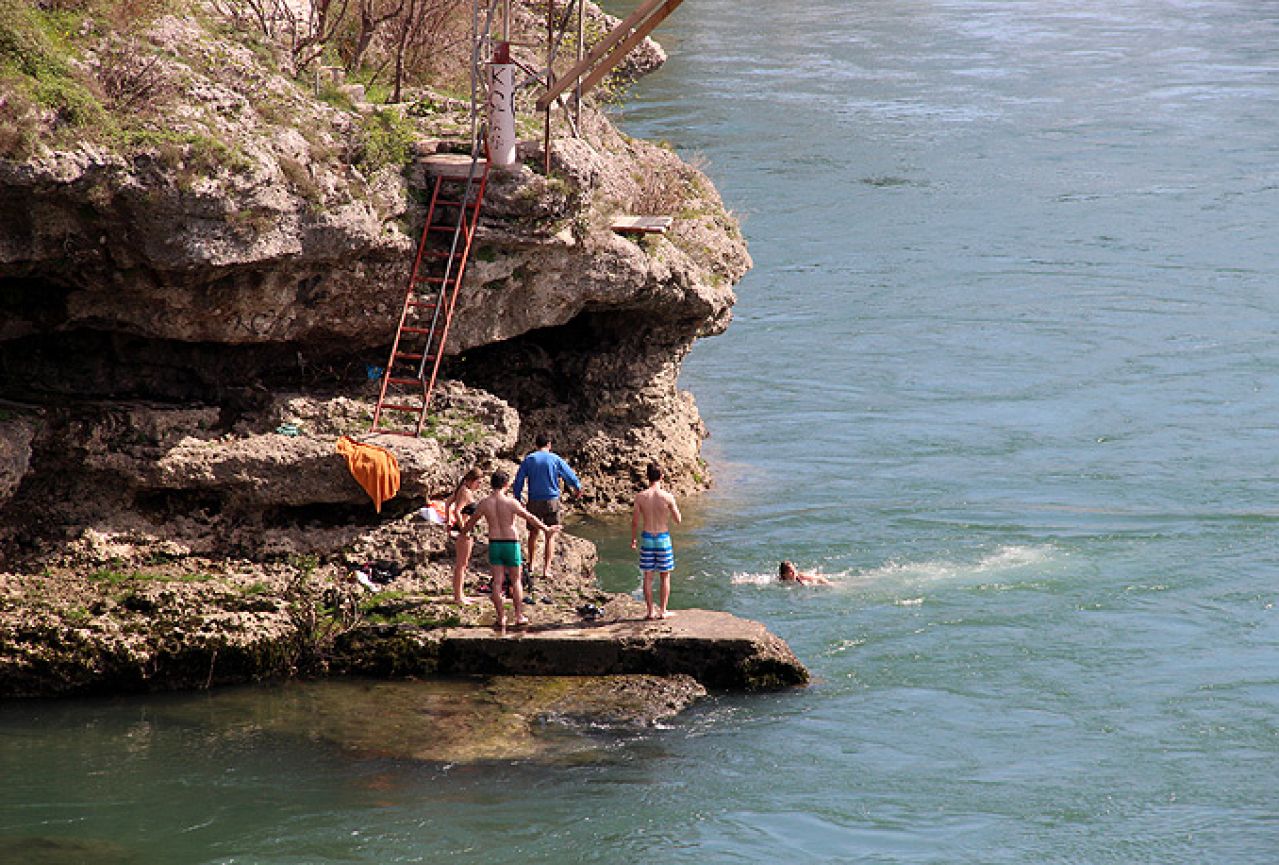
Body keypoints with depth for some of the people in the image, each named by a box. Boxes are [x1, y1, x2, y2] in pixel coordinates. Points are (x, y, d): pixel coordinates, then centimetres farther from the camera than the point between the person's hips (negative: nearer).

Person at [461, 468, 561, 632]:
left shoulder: (484, 503, -4)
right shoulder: (511, 502, -12)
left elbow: (471, 521, 11)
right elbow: (530, 518, -5)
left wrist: (463, 532, 31)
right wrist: (546, 529, 8)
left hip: (494, 545, 2)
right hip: (511, 544, -2)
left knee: (497, 582, 5)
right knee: (515, 581, 12)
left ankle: (501, 618, 5)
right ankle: (519, 616, 15)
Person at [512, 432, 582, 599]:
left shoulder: (529, 459, 0)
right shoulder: (555, 459, -2)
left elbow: (519, 481, -2)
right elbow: (570, 476, 3)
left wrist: (517, 499, 6)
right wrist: (577, 489, 22)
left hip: (534, 501, 1)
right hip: (552, 500, -1)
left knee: (533, 533, 18)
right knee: (550, 536, 4)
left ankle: (532, 565, 21)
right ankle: (546, 568, 0)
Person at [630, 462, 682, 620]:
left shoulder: (640, 497, -8)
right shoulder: (667, 497, -12)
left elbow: (635, 521, -2)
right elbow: (678, 520, -5)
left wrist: (633, 539, 13)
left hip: (647, 538, 1)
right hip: (663, 538, -1)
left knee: (648, 576, 10)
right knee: (665, 576, 11)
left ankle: (650, 611, 10)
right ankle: (663, 611, 11)